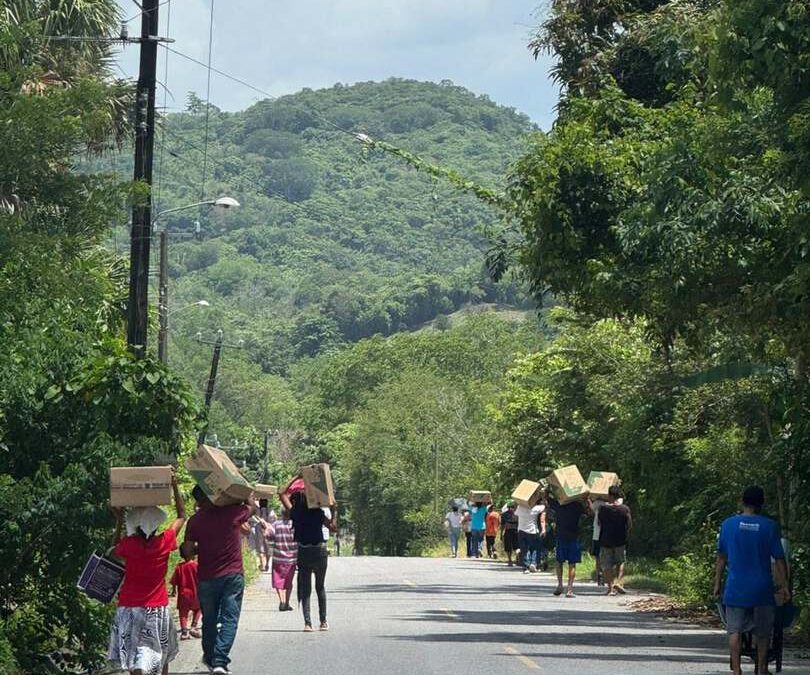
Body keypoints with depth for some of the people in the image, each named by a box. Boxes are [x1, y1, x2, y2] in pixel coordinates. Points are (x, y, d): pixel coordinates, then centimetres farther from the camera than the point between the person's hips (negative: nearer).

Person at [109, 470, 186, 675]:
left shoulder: (129, 545, -10)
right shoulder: (164, 542, -8)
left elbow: (115, 549, 16)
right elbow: (182, 516, 8)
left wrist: (118, 520, 13)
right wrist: (175, 487, 9)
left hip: (129, 608, -1)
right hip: (158, 609, 1)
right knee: (161, 657, 18)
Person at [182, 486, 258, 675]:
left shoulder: (195, 521, -4)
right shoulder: (233, 512, -5)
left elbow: (187, 551, -2)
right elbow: (254, 506, 15)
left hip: (207, 578, 1)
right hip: (233, 575, -1)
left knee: (209, 620, 16)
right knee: (229, 619, -2)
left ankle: (210, 657, 30)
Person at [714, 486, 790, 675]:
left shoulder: (728, 524, -2)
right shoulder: (769, 526, -6)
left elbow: (721, 558, 4)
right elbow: (779, 560, -4)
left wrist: (717, 583, 12)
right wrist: (784, 586, 3)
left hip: (736, 588, 0)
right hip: (762, 588, 0)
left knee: (735, 630, 3)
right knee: (763, 632, 14)